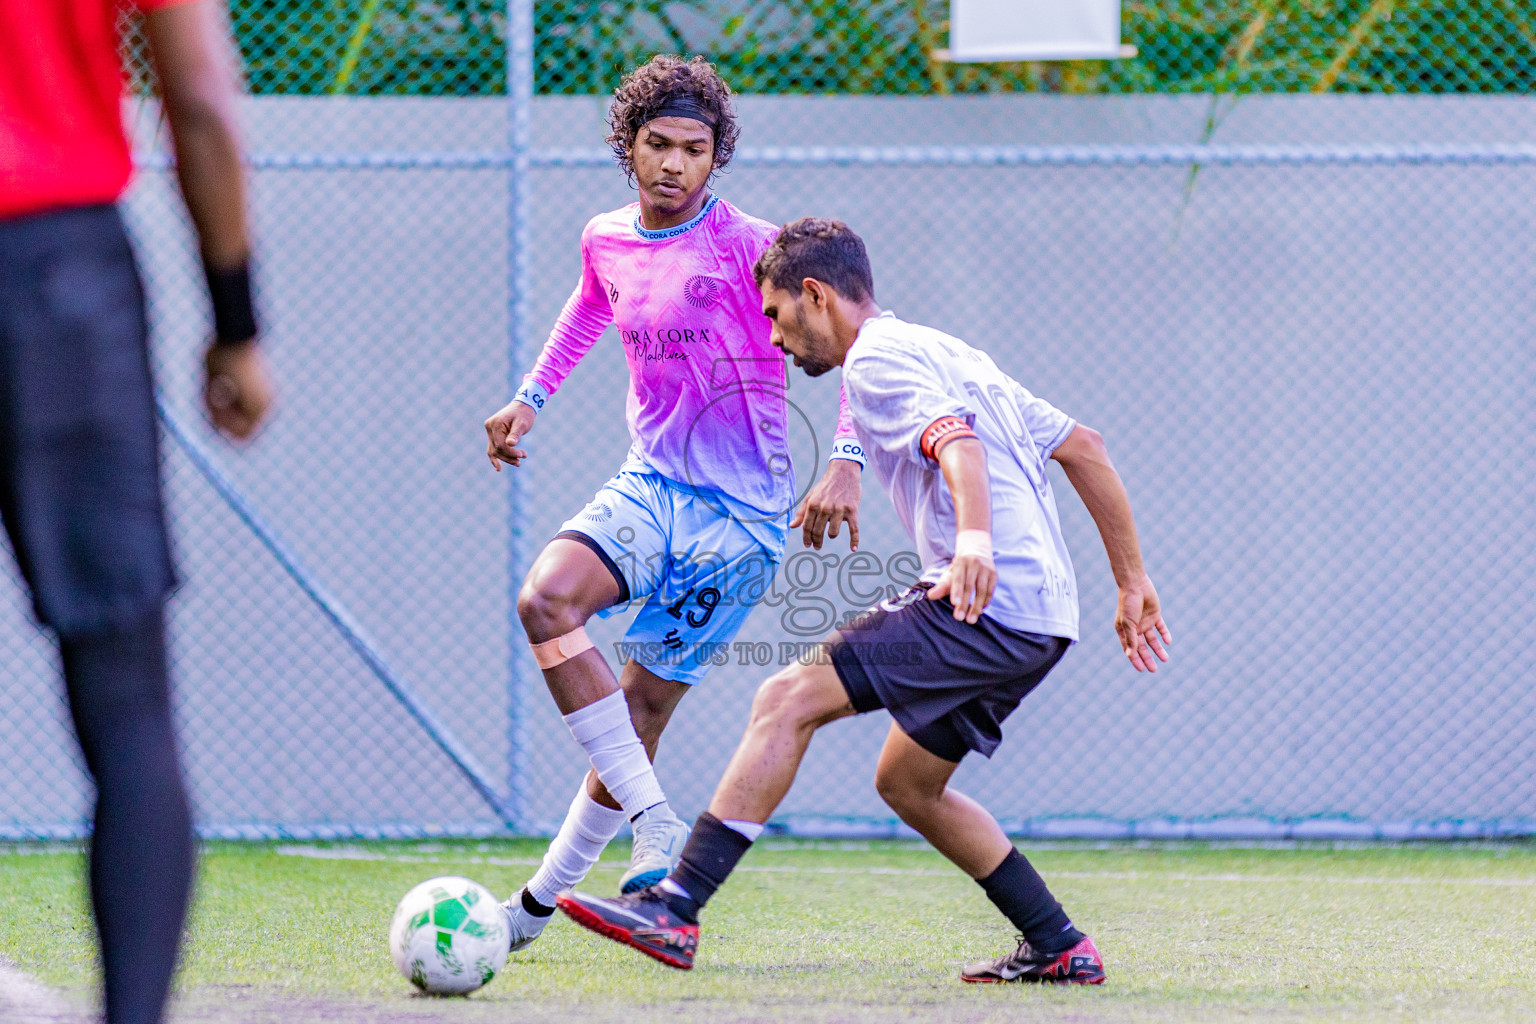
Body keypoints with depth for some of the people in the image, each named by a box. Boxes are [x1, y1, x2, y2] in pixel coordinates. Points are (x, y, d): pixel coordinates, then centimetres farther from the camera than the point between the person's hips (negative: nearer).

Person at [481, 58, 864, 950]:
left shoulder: (748, 246, -13)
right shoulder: (607, 242, 7)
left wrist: (846, 461, -29)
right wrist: (532, 397, 26)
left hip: (741, 511, -5)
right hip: (651, 487, 5)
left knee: (643, 704, -4)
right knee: (547, 600, -22)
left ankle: (541, 901, 10)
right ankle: (656, 828, -20)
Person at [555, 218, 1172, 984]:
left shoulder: (877, 357, -3)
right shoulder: (947, 353, 27)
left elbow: (956, 439, -23)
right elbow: (1080, 445, 27)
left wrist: (975, 535, -42)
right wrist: (1131, 582, 27)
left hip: (988, 600, -10)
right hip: (1040, 616, 10)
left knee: (789, 699, -12)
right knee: (906, 782, 21)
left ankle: (674, 910, -19)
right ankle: (1059, 948, 21)